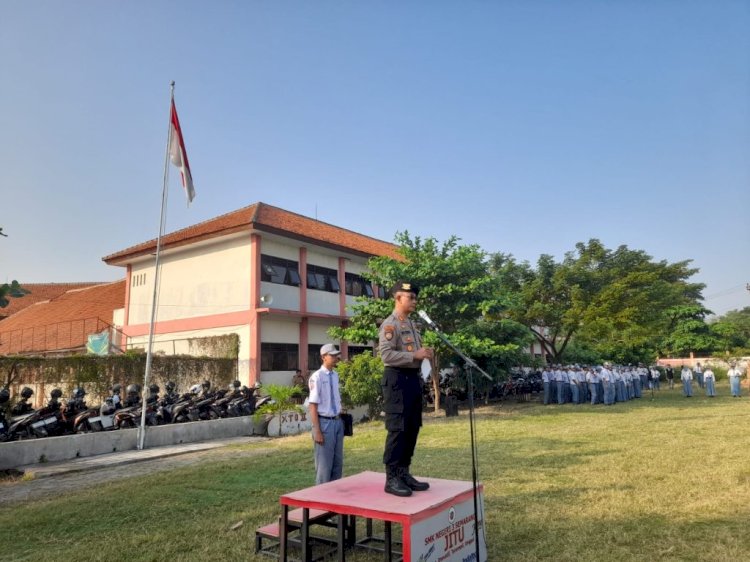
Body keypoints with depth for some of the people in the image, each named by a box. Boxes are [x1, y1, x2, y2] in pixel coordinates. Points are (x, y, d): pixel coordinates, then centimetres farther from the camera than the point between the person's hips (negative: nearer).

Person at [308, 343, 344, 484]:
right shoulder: (317, 377, -15)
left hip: (338, 422, 7)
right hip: (324, 422, -7)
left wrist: (340, 420, 15)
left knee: (338, 463, 16)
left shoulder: (335, 375, 5)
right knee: (324, 464, 5)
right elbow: (313, 406, -16)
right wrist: (317, 431, -17)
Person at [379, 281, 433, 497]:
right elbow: (386, 355, -22)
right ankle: (391, 478, 3)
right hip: (397, 379, -10)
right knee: (397, 429, -6)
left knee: (412, 428, 12)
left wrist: (424, 353, 3)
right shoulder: (390, 324, -12)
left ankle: (403, 473, 22)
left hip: (413, 378, 10)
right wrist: (415, 355, -22)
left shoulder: (411, 324, 18)